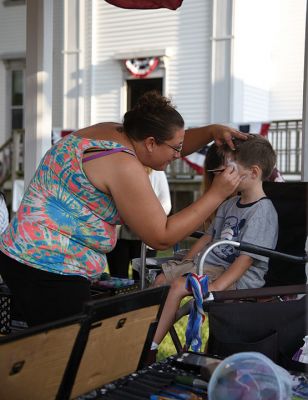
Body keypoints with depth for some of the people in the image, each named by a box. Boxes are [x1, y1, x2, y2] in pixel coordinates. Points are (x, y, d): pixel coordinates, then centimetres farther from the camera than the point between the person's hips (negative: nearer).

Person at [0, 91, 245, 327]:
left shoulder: (109, 131, 8)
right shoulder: (124, 166, -20)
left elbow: (170, 144, 25)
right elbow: (161, 238, -15)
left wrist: (211, 132, 9)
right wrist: (217, 195, -12)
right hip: (50, 270, -10)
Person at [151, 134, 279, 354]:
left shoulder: (263, 212, -18)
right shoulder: (231, 204, 11)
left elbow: (246, 259, -24)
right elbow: (209, 236, 19)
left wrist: (215, 287, -31)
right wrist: (184, 264, 11)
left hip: (239, 277, -10)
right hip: (209, 263, 10)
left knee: (179, 286, -24)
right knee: (163, 278, 5)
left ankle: (149, 347, -16)